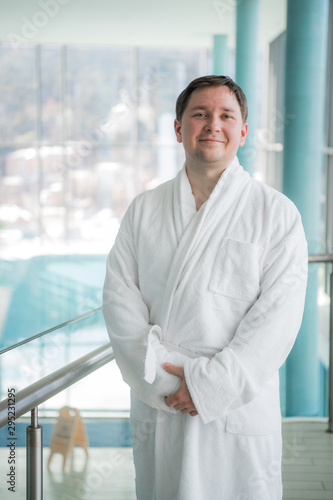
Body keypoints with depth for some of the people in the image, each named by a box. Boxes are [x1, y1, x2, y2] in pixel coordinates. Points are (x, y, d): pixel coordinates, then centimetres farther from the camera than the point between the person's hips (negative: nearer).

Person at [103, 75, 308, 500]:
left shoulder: (278, 213, -2)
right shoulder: (144, 210, 7)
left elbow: (278, 314, -10)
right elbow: (119, 298, 0)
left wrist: (211, 384, -16)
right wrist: (160, 379, -12)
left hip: (239, 412, -2)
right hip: (157, 409, 2)